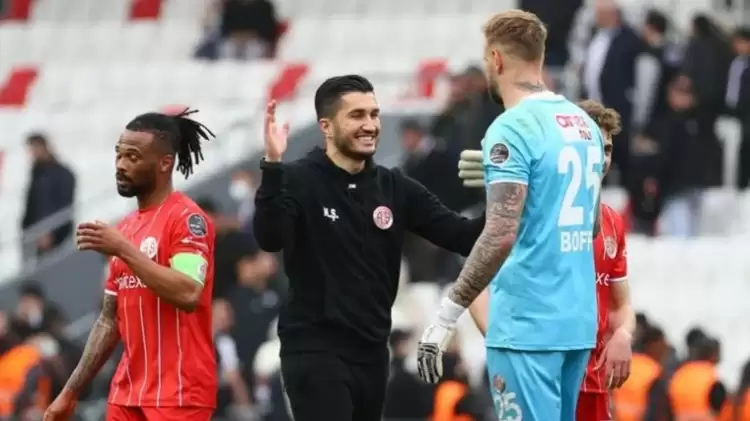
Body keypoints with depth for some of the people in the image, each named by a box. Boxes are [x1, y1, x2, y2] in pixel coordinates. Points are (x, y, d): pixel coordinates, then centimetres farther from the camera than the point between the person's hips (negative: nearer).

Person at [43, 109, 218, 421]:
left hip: (179, 396, -8)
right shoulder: (124, 229, 16)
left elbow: (188, 295, -24)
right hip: (128, 395, 9)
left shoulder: (187, 219, -9)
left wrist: (124, 251, -23)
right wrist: (70, 392, 18)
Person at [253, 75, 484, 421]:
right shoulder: (299, 180, -8)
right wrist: (272, 165, -36)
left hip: (371, 350, 6)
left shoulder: (394, 187, 7)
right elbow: (269, 238, -25)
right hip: (315, 349, -6)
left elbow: (462, 237, 3)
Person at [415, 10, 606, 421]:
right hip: (578, 320, 8)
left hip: (527, 324, -8)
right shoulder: (585, 125, 11)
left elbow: (501, 235, -22)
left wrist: (445, 317, -20)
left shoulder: (512, 129, -14)